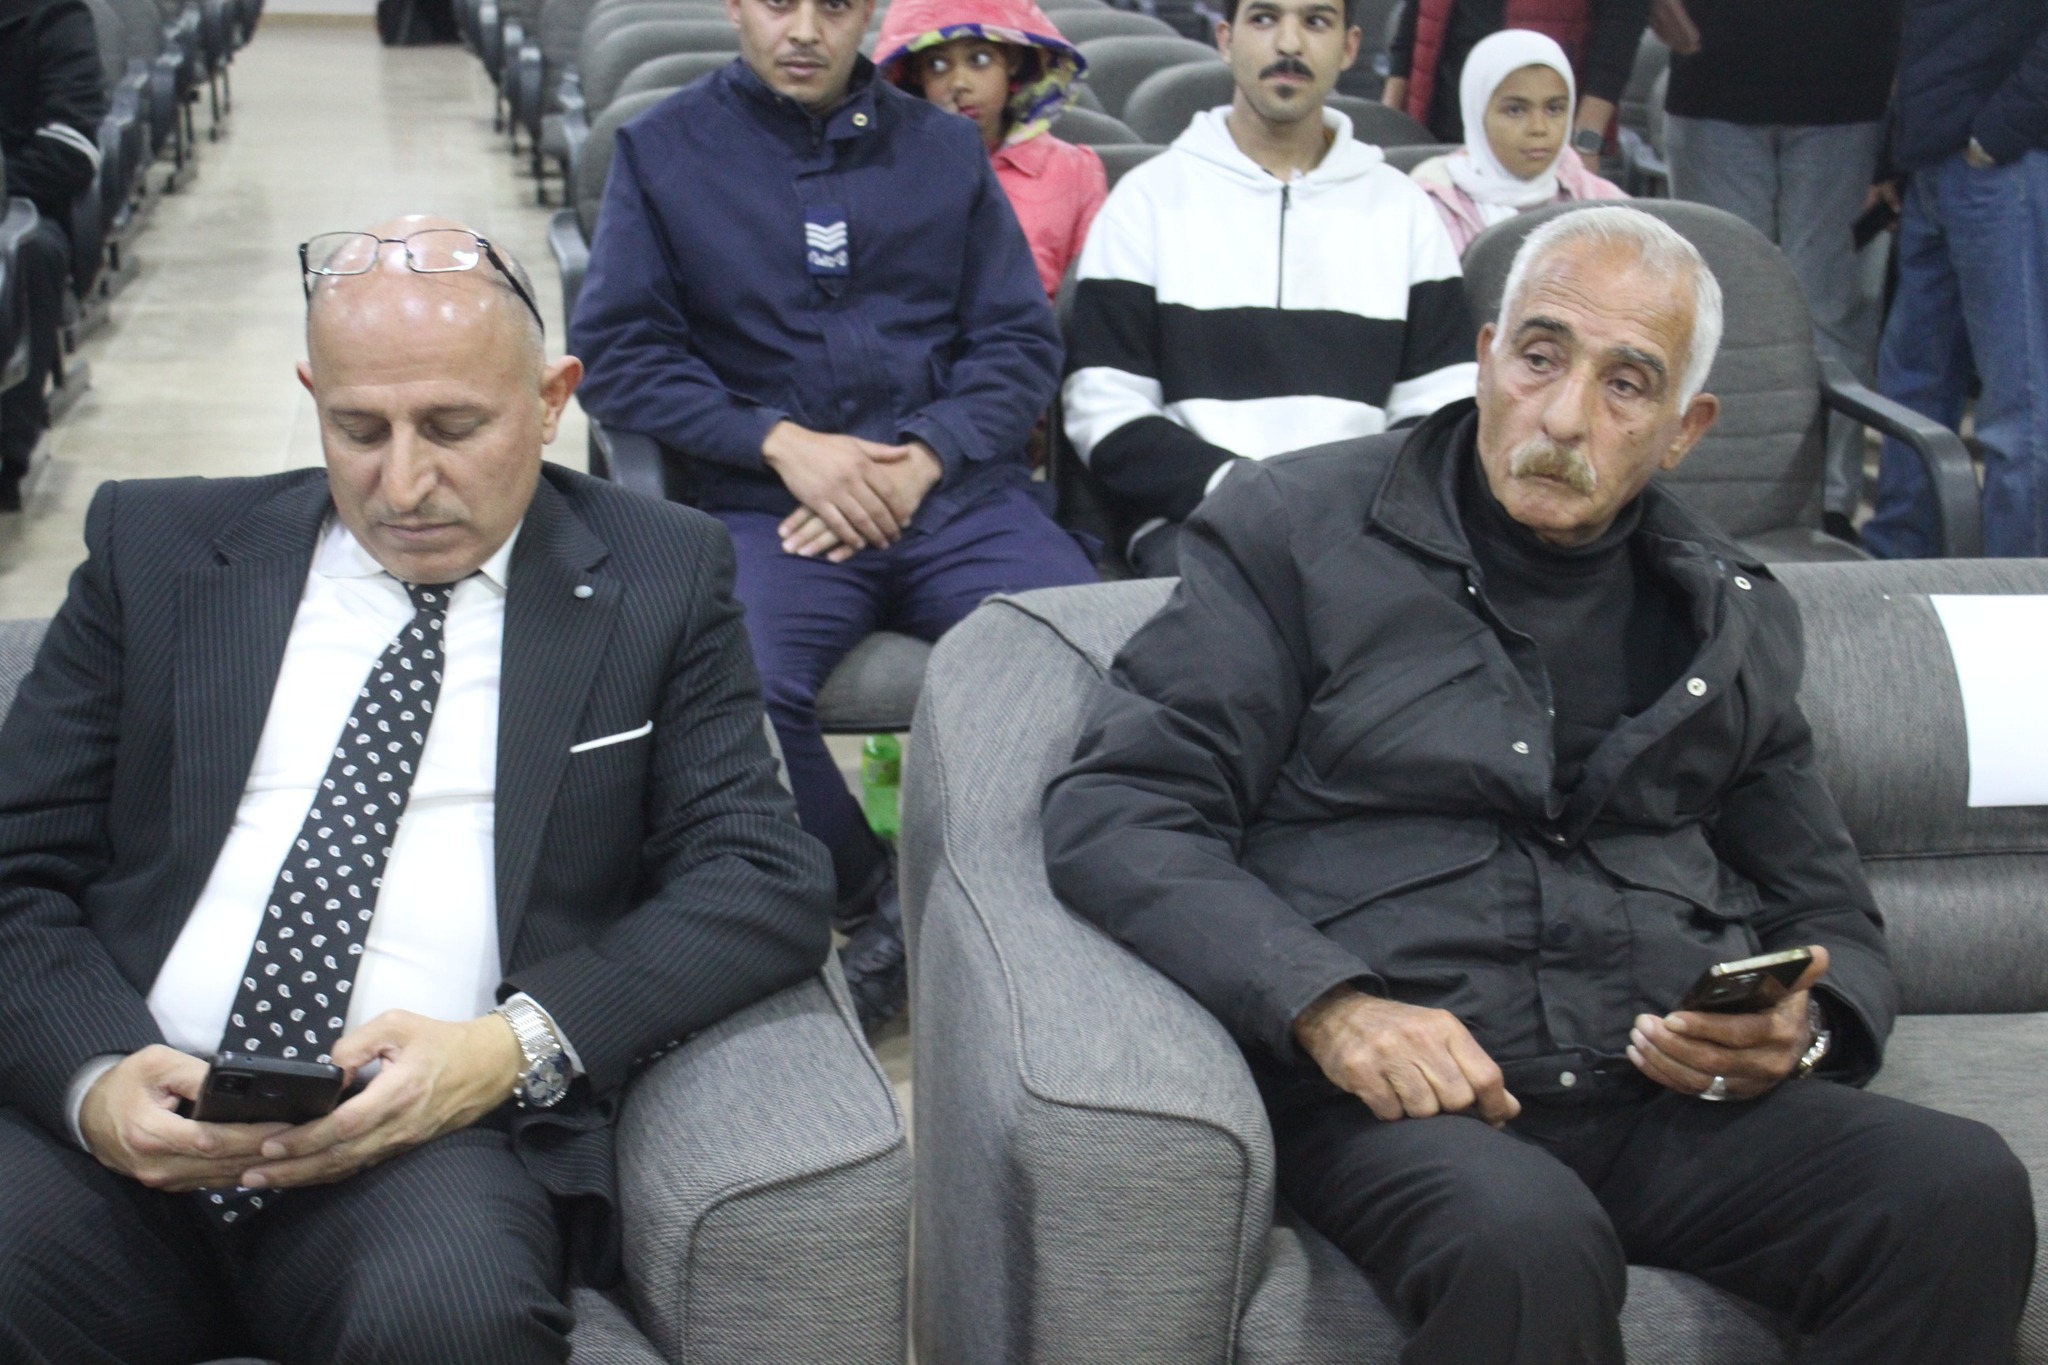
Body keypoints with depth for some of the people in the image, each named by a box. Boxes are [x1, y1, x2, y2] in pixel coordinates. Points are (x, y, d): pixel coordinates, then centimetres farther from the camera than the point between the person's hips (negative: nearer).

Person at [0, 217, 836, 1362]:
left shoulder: (660, 578, 10)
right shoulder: (159, 548, 14)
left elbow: (768, 882, 1)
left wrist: (515, 1045, -15)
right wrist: (93, 1076, -12)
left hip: (436, 1139, -1)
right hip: (120, 1127, 2)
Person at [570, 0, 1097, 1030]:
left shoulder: (944, 150, 17)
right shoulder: (662, 151, 12)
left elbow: (1021, 340, 11)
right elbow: (614, 351, 4)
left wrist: (924, 459, -7)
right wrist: (781, 441, -9)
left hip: (955, 492, 1)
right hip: (764, 505, -1)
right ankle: (876, 905, -6)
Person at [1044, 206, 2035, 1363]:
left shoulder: (1735, 617, 19)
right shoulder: (1297, 531, 6)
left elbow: (1831, 917, 25)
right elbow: (1115, 813, -2)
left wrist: (1802, 1025, 0)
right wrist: (1327, 1005, -18)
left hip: (1669, 1095, 5)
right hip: (1398, 1088, -4)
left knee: (1965, 1190, -24)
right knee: (1533, 1243, -38)